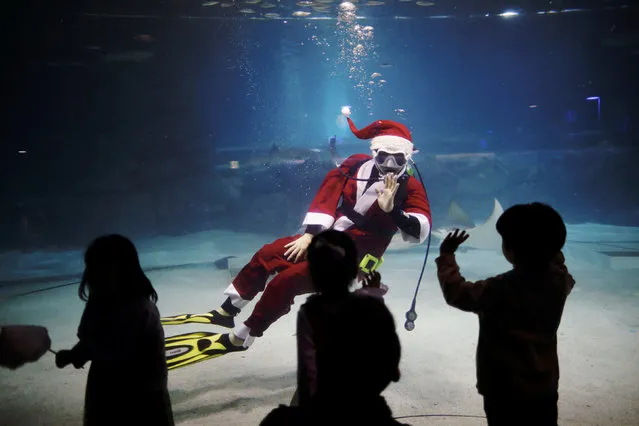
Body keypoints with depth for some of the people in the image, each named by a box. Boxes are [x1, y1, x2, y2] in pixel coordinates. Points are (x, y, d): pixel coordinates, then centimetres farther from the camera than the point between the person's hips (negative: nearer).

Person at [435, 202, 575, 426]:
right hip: (545, 389, 5)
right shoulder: (560, 282, -8)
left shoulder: (498, 290, -24)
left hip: (504, 391, -5)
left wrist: (446, 255, -1)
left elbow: (455, 292, -12)